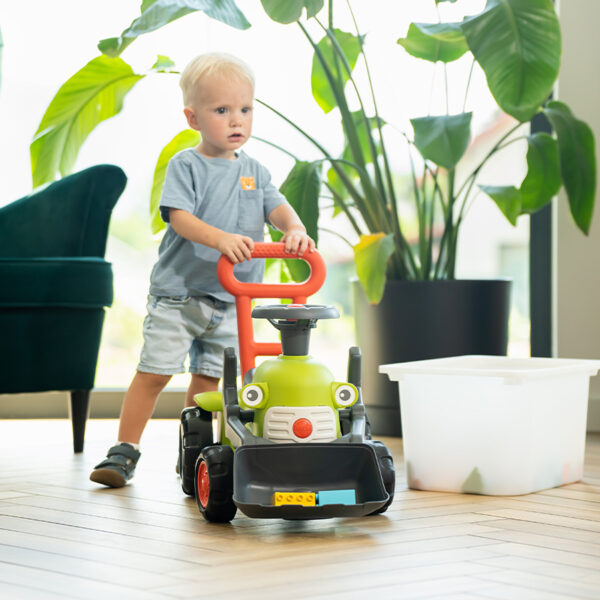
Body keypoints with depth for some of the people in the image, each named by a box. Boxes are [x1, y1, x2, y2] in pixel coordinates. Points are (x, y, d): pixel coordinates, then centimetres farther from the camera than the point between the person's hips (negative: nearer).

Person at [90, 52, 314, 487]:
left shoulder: (253, 170, 10)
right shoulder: (186, 166, -6)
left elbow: (277, 206, -2)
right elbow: (179, 216, -18)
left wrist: (295, 229, -26)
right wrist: (221, 238, -35)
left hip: (230, 299, 4)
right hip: (178, 292, -4)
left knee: (208, 377, 9)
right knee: (155, 371, -4)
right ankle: (125, 451, 5)